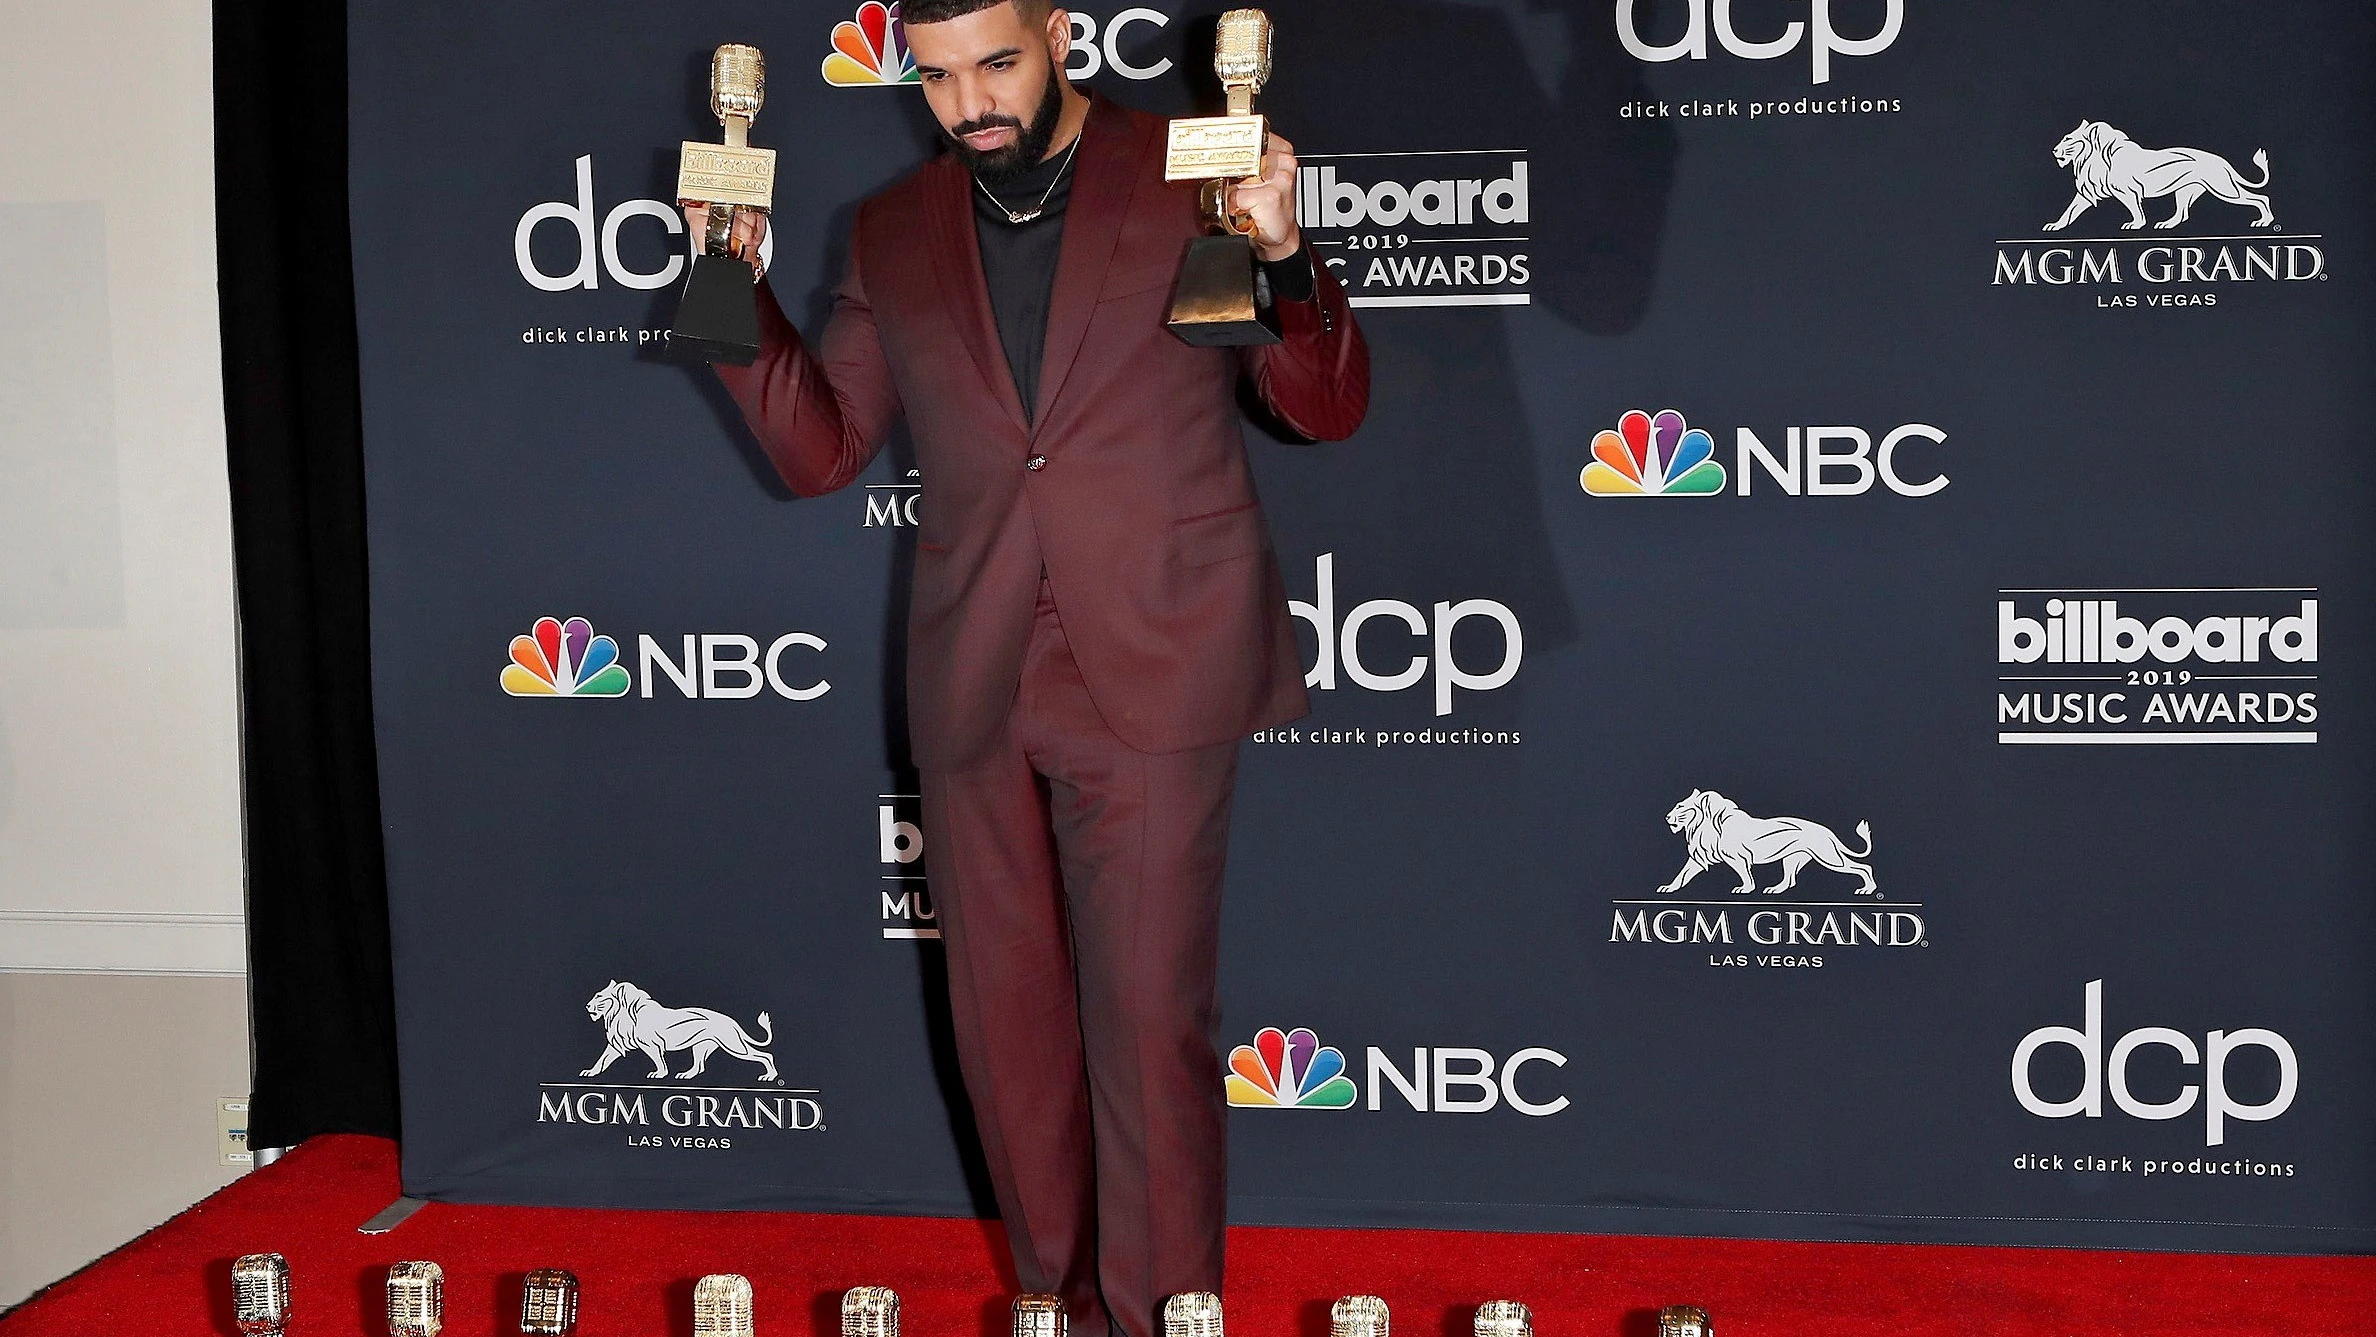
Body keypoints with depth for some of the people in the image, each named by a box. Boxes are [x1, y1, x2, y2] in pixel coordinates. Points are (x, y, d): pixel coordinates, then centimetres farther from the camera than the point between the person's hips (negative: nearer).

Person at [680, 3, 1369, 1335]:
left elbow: (1330, 410, 1)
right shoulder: (896, 236, 11)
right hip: (976, 693, 4)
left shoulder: (1192, 181, 1)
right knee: (1007, 1022, 10)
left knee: (1149, 1022, -4)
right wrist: (745, 289, -2)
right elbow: (821, 450, 12)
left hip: (1154, 677, -4)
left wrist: (1283, 254, -19)